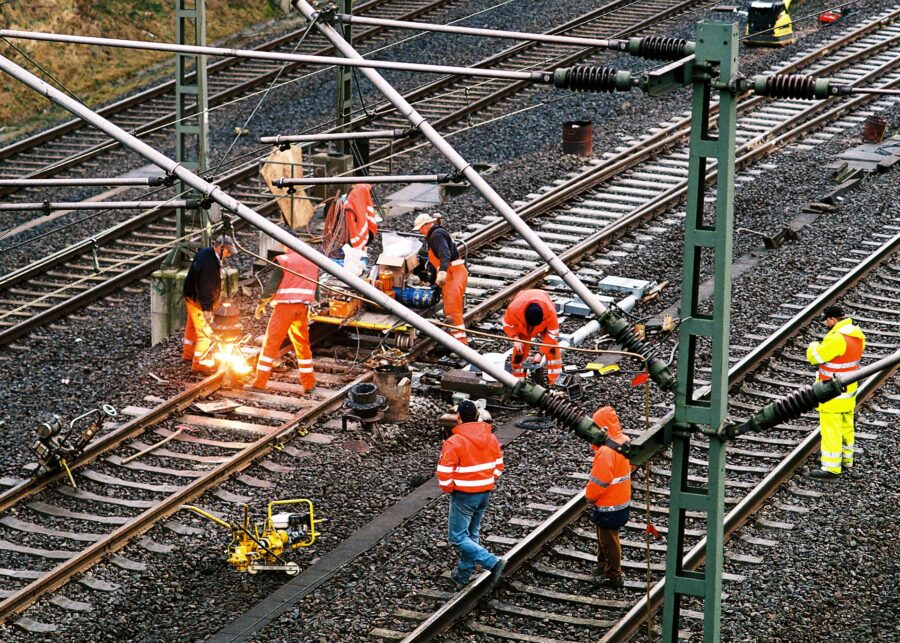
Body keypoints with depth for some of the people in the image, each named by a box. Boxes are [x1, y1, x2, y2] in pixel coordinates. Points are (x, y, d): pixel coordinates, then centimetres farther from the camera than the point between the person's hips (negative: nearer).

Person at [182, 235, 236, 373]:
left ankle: (188, 354, 42)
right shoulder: (209, 263, -31)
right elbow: (205, 288, -30)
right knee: (205, 332, -4)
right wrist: (207, 309, -26)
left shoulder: (205, 253, 2)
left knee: (192, 326, 25)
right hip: (198, 300, -11)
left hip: (191, 296, 11)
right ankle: (200, 362, 2)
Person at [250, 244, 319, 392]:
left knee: (271, 343, -1)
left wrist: (261, 303, 5)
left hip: (285, 306, -5)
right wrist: (311, 308, 28)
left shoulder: (283, 260, -6)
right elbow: (316, 289, 17)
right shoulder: (312, 262, 12)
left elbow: (272, 285, -8)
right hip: (303, 308, 5)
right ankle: (309, 383, 15)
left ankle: (260, 382, -4)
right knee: (303, 345, 14)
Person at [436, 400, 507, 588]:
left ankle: (493, 562, -14)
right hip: (485, 494, 7)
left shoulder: (454, 442, -20)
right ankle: (463, 574, 28)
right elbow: (498, 466, 8)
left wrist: (449, 489, -1)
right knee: (471, 534, 20)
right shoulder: (491, 438, 0)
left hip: (464, 495, -7)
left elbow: (444, 473, -19)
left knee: (458, 537, 1)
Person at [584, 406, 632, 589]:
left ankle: (613, 576, 18)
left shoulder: (606, 451, -29)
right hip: (622, 500, 9)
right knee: (605, 536, 25)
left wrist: (589, 496, -9)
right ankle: (604, 567, 39)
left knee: (609, 540, 6)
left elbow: (599, 480, -27)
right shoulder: (624, 441, -1)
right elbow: (629, 466, 13)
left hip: (608, 506, -9)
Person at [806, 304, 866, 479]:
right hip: (848, 388, 9)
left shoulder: (837, 338, -28)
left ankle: (831, 467, -1)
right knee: (846, 425, 21)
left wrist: (814, 346, 4)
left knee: (830, 429, -3)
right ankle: (846, 458, 34)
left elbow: (815, 357, -18)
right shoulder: (856, 334, 1)